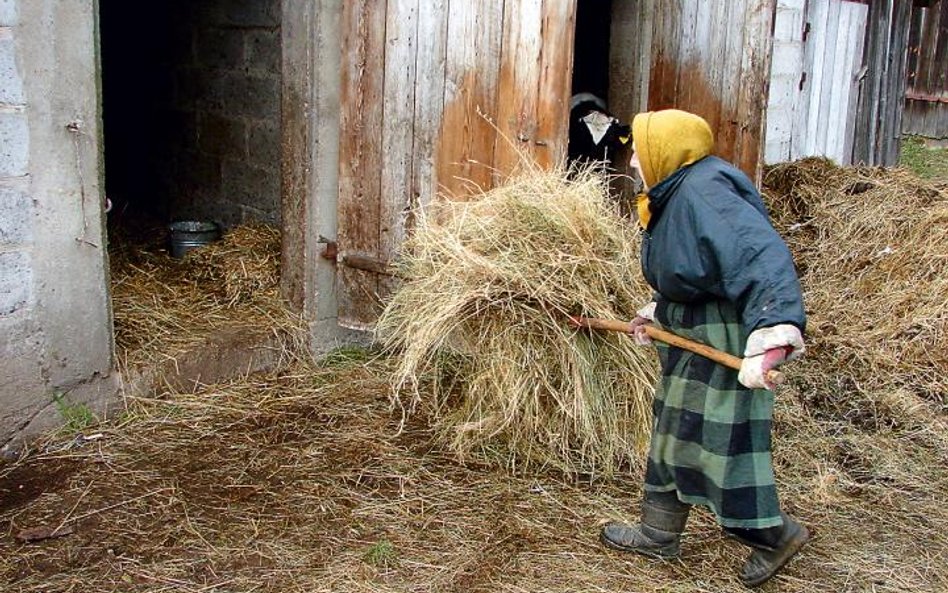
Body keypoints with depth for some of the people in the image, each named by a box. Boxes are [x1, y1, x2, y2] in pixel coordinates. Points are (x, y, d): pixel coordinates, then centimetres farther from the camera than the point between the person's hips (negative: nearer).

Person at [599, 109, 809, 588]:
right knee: (672, 429, 17)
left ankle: (772, 534, 19)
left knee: (718, 437, -1)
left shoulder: (706, 193, -24)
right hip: (689, 335, 11)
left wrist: (769, 336, -46)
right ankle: (658, 534, 31)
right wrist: (656, 314, 28)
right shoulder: (676, 194, 8)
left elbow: (760, 257, -37)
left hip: (724, 341, -11)